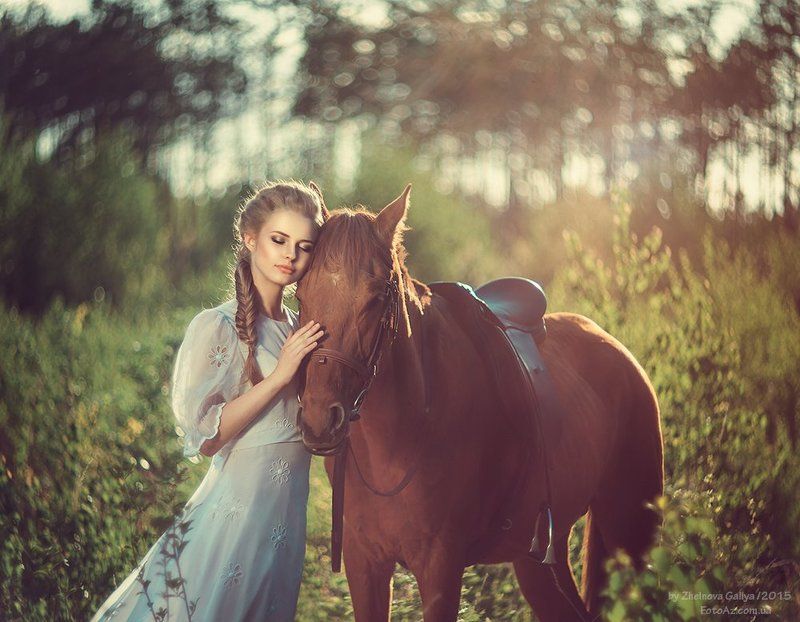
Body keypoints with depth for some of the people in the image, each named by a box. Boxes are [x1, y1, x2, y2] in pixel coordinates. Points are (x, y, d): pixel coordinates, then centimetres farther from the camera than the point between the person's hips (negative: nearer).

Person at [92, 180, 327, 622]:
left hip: (289, 509, 7)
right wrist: (279, 375, -21)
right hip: (240, 499, -7)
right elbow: (205, 435, -18)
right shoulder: (216, 328, -12)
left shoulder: (297, 331, 8)